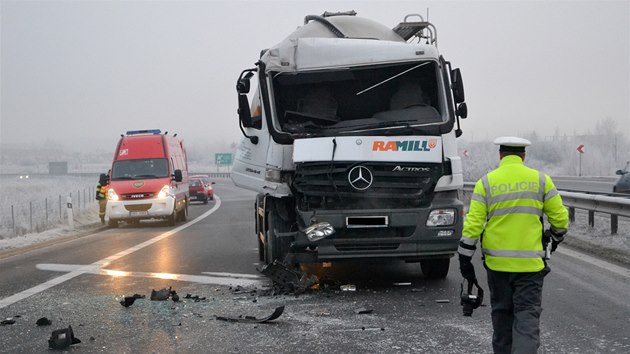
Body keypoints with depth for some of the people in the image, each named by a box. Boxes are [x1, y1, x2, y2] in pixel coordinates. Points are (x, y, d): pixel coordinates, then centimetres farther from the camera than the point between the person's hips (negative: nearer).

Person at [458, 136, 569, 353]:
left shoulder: (486, 182, 0)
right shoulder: (540, 180, 1)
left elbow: (473, 223, -5)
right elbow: (560, 218, 4)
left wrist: (465, 258, 2)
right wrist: (556, 238, 24)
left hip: (496, 261, 1)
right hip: (530, 262, -1)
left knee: (502, 312, 16)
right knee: (527, 315, -1)